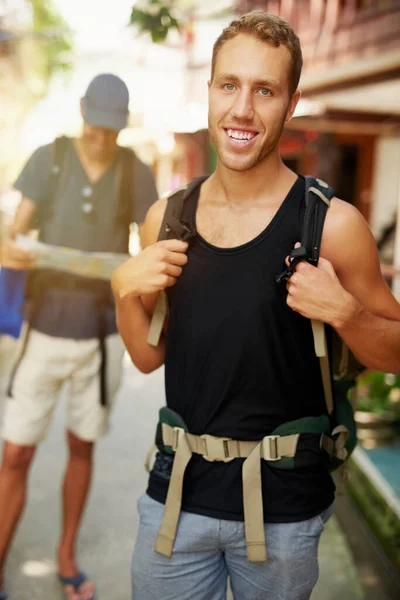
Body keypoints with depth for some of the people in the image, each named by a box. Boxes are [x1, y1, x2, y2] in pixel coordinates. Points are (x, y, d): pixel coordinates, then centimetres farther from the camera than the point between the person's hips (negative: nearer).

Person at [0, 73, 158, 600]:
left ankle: (67, 556, 33)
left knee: (82, 447, 15)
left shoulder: (137, 173, -2)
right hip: (46, 327, -1)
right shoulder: (48, 160, -3)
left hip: (102, 332, 1)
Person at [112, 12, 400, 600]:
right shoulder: (167, 217, -1)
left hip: (282, 504, -3)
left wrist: (343, 312, -22)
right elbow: (150, 356, 8)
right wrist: (125, 291, -10)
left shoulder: (332, 223, -13)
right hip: (178, 490, 3)